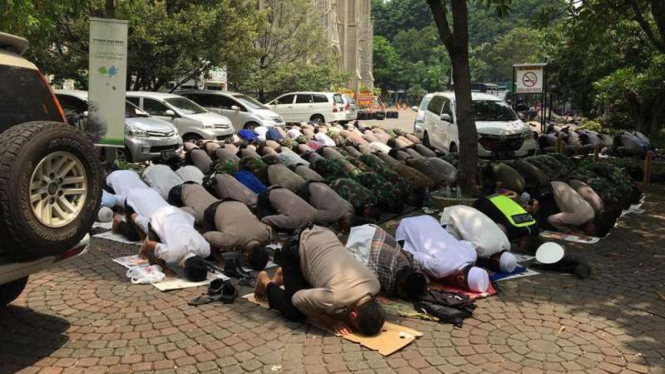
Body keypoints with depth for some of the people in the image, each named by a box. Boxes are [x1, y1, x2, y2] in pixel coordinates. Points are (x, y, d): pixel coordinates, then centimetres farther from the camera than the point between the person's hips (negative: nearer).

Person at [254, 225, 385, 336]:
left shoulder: (375, 284, -20)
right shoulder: (334, 298, -39)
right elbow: (298, 300, -21)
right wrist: (329, 321, -18)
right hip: (296, 248, -6)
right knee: (294, 314, -6)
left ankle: (283, 277, 34)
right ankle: (265, 282, 19)